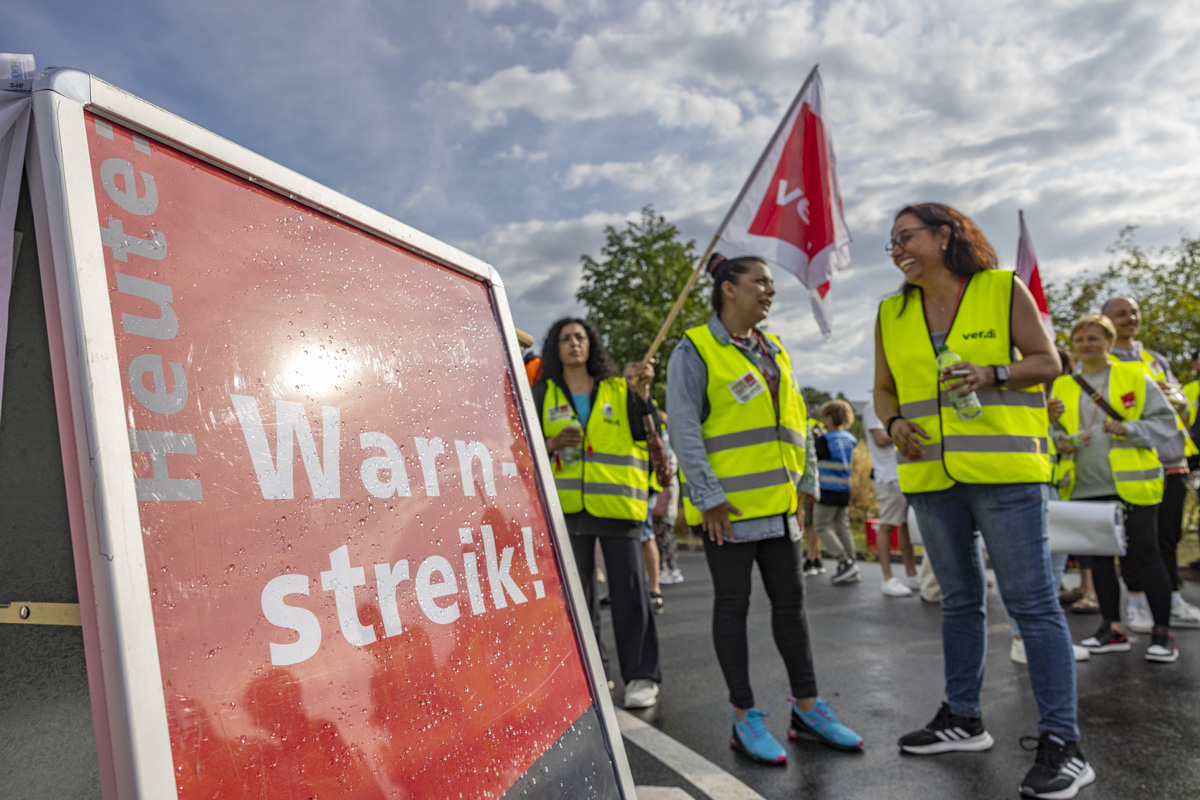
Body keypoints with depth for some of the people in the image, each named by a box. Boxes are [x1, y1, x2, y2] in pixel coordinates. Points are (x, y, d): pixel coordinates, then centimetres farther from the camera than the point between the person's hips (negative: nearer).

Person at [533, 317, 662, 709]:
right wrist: (552, 444, -11)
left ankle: (642, 675, 7)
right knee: (577, 594, 8)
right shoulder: (544, 394, 10)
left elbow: (644, 433, -3)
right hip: (567, 506, 2)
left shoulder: (618, 389, 9)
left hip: (616, 502, -1)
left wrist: (642, 393, -17)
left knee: (629, 589, -4)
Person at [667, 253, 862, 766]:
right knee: (733, 605, 2)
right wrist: (708, 496, -17)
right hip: (728, 506, -7)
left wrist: (807, 482, 12)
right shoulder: (696, 350, -5)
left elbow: (796, 420, 20)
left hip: (778, 502, 7)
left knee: (790, 600, 11)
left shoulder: (774, 352, 17)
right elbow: (683, 427, -12)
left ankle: (807, 709, 23)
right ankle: (745, 718, 13)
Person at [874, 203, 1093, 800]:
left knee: (1032, 601, -5)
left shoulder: (1003, 289, 0)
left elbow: (1047, 361, 0)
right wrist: (895, 423, -7)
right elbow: (884, 388, 14)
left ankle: (1062, 743, 4)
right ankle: (963, 719, 28)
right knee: (960, 600, 15)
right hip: (931, 477, 5)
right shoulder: (892, 314, 10)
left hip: (1004, 472, -4)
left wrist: (991, 375, -18)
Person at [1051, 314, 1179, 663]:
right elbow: (1053, 426, 16)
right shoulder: (1063, 386, 9)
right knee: (1099, 556, 9)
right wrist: (1061, 441, -7)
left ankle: (1162, 631, 11)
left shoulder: (1135, 377, 1)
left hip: (1131, 485, -3)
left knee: (1144, 556, -2)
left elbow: (1166, 422, 0)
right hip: (1086, 487, 4)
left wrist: (1127, 429, -17)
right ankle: (1112, 628, 21)